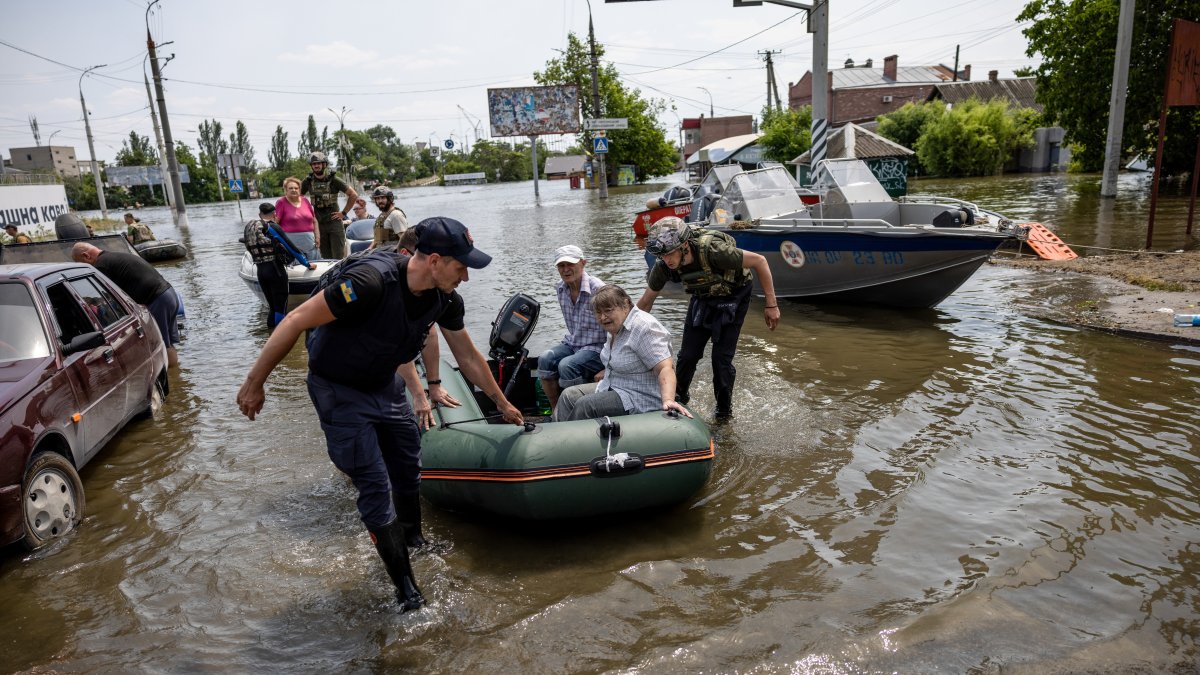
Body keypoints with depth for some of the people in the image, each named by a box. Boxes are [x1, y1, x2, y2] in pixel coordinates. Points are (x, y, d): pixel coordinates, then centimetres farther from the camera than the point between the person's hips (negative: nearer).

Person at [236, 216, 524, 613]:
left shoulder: (445, 299, -13)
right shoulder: (372, 281, -36)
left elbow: (468, 357, 4)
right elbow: (296, 321, -27)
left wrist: (502, 404, 14)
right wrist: (255, 383, -19)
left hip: (385, 385, 7)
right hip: (339, 392, -7)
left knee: (408, 472, 17)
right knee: (375, 488, -4)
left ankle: (413, 543, 43)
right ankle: (404, 584, 11)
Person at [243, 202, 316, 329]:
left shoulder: (248, 227, 10)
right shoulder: (272, 227, -7)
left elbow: (250, 248, 19)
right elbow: (291, 247, -6)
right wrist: (307, 264, 2)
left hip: (260, 271, 6)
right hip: (275, 270, -6)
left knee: (272, 306, 15)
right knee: (281, 307, -1)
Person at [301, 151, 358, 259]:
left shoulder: (334, 180, -5)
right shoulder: (308, 181, 4)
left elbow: (353, 195, -2)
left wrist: (344, 212, -4)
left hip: (334, 221, -3)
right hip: (318, 223, 3)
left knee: (339, 256, -5)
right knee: (325, 257, 9)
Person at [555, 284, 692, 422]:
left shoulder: (644, 328, -23)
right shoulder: (615, 327, 8)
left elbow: (665, 368, -31)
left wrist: (668, 400, -43)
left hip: (642, 398, -10)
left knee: (585, 405, -22)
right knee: (569, 396, 0)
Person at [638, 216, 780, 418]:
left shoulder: (712, 251, -40)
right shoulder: (663, 267, -25)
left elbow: (759, 261, -27)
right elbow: (645, 302, -7)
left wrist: (771, 305, -21)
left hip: (733, 297, -4)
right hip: (702, 298, 4)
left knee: (721, 358, -9)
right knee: (688, 355, -3)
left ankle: (724, 410, 14)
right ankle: (677, 399, 24)